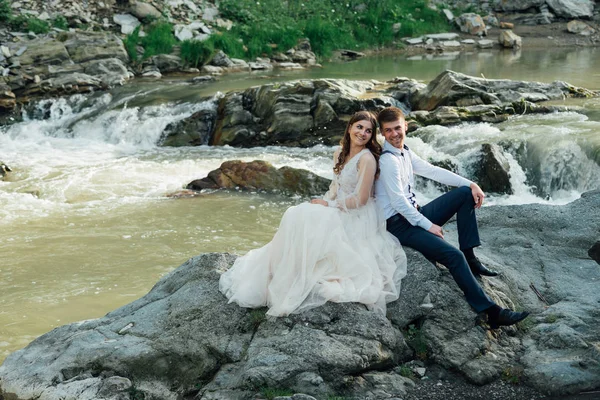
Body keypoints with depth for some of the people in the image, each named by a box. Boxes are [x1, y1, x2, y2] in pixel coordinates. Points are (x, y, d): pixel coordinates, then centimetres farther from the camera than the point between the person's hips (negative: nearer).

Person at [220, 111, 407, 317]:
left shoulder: (367, 158, -18)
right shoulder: (339, 154, 8)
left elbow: (360, 199, -20)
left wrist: (328, 205, -12)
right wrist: (323, 203, -2)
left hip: (357, 219, -8)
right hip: (339, 212, 8)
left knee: (304, 220, -20)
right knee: (296, 215, -8)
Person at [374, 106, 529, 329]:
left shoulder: (405, 153, 11)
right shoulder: (388, 160, -17)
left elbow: (432, 171, 10)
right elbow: (398, 202, -21)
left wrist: (470, 184, 1)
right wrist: (428, 225, -18)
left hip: (415, 215, 10)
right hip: (400, 225, -10)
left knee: (465, 193, 5)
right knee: (453, 255, -25)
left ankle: (470, 257, 0)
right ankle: (492, 312, -22)